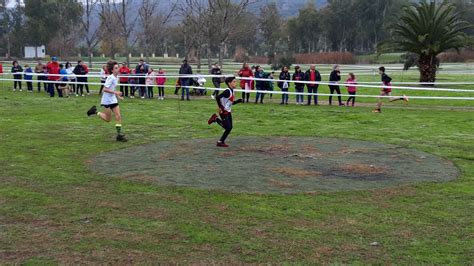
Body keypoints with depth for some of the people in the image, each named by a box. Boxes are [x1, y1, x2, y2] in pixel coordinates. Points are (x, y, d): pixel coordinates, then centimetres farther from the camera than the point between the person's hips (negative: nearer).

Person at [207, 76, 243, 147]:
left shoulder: (232, 91, 9)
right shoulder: (227, 91, -19)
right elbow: (218, 97, -28)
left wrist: (239, 101, 7)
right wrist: (220, 107, -24)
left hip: (228, 112, 9)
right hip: (224, 112, -9)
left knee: (229, 128, 7)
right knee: (228, 127, -8)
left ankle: (221, 141, 16)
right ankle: (216, 119, 8)